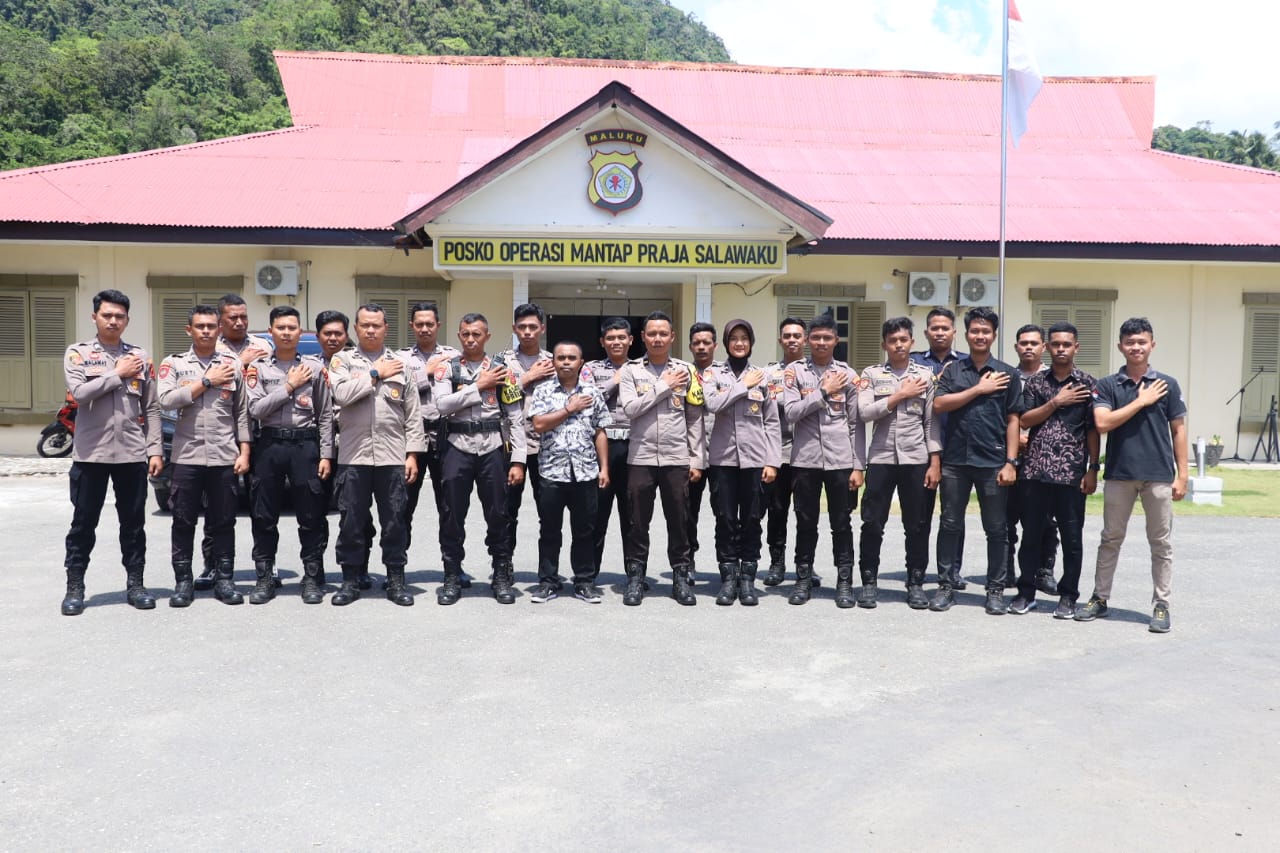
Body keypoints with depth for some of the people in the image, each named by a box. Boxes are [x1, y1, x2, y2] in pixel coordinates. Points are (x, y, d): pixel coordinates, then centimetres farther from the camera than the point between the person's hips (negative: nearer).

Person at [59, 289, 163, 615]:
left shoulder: (140, 357, 8)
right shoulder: (78, 353, 3)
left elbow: (152, 409, 7)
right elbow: (79, 392, -15)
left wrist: (155, 449, 1)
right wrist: (118, 374, -11)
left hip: (132, 454, 2)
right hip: (91, 454, -2)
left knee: (134, 523, 8)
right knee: (83, 523, 5)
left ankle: (135, 584, 17)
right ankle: (75, 587, 16)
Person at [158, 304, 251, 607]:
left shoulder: (233, 365, 8)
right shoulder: (173, 364, 6)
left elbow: (242, 413, 7)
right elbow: (167, 400, -11)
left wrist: (244, 453, 1)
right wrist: (207, 381, -10)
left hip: (225, 457, 1)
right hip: (187, 456, 0)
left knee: (223, 522, 6)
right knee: (183, 522, 4)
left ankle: (223, 580, 14)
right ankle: (183, 582, 14)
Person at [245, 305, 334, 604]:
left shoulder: (315, 367, 6)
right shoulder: (258, 367, 7)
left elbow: (326, 415, 5)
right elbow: (255, 409, -6)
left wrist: (326, 454, -1)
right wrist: (289, 386, -8)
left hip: (305, 444, -1)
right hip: (269, 445, 1)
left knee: (311, 515, 1)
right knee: (264, 516, 5)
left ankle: (312, 578, 11)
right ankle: (264, 579, 15)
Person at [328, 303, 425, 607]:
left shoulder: (401, 364, 9)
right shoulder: (343, 360, 6)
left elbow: (413, 414, 7)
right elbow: (342, 394, -14)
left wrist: (412, 453, 1)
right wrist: (376, 374, -7)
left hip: (392, 456, 1)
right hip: (353, 456, -1)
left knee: (394, 520, 5)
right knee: (351, 520, 5)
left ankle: (396, 579, 15)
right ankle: (350, 580, 17)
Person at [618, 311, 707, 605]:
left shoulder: (686, 370, 6)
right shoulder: (631, 370, 4)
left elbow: (695, 419, 6)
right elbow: (630, 409, -11)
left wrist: (698, 460, 1)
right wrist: (664, 386, -9)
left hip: (678, 459, 1)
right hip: (641, 457, -1)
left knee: (679, 522, 6)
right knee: (638, 523, 5)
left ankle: (681, 577, 17)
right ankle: (636, 578, 15)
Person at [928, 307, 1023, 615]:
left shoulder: (1007, 374, 6)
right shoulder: (952, 370, 8)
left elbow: (1013, 420, 3)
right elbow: (939, 404, -7)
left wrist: (1011, 462, -4)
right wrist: (979, 389, -9)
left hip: (992, 462, -1)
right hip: (955, 460, 1)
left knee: (996, 529, 5)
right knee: (950, 525, 6)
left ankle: (995, 589, 16)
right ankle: (946, 586, 16)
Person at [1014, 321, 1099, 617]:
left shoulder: (1088, 384, 4)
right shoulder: (1035, 382, 9)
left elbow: (1093, 430, 2)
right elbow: (1024, 421, 1)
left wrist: (1092, 469, -4)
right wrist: (1056, 402, -9)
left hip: (1071, 473, -1)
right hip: (1035, 470, 2)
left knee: (1071, 537, 5)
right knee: (1031, 534, 7)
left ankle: (1068, 596, 16)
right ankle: (1027, 593, 18)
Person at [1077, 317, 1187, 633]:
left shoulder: (1167, 384, 4)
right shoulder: (1107, 385, 2)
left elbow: (1178, 431, 5)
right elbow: (1102, 424, -11)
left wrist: (1182, 474, 0)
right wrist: (1141, 401, -11)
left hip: (1159, 475, 0)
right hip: (1119, 473, 0)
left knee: (1161, 543, 6)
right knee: (1110, 539, 10)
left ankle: (1161, 605, 16)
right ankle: (1100, 598, 20)